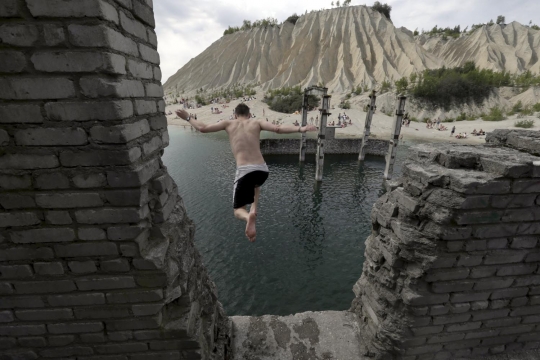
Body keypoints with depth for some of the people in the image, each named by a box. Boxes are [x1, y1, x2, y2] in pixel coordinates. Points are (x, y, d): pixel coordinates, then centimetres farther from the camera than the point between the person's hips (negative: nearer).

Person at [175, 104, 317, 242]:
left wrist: (188, 118, 29)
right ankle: (253, 210, 15)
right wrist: (301, 129, 0)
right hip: (262, 170, 2)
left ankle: (248, 217, -23)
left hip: (244, 171, -2)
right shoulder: (256, 123, 13)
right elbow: (278, 129, -2)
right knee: (256, 184, 41)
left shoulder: (229, 124, 13)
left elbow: (203, 128, 12)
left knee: (238, 211, 14)